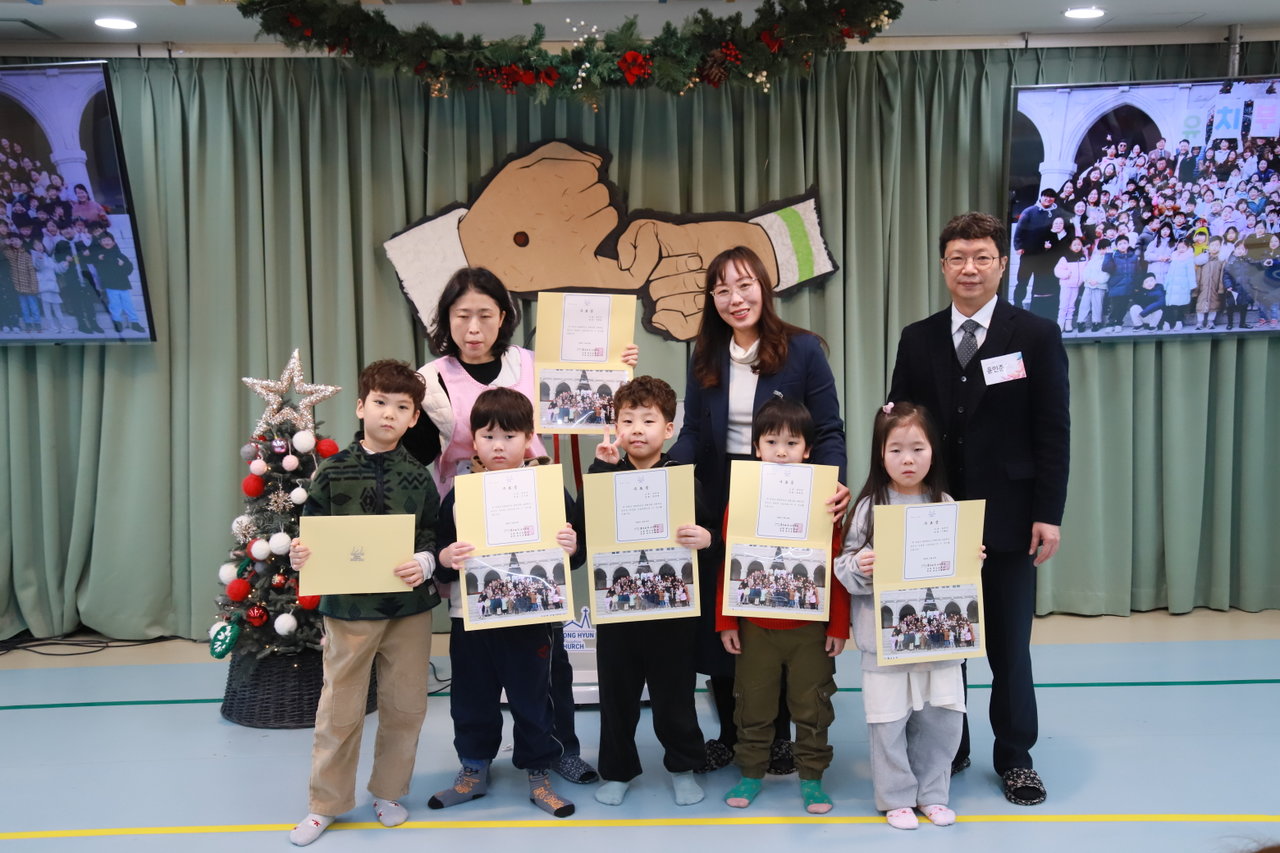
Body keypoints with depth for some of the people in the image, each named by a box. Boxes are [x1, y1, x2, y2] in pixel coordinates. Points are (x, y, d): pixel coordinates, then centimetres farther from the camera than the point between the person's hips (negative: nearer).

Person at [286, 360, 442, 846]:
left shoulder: (418, 478, 1)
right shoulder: (332, 472, -1)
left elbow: (435, 536, 2)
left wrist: (425, 563, -17)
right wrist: (299, 556, -18)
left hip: (409, 605, 2)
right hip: (348, 606, -1)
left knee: (405, 706, 11)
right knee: (340, 709, 7)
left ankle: (389, 793, 30)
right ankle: (326, 802, 24)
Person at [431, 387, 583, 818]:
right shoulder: (458, 495, 1)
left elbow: (573, 553, 1)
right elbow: (439, 560, 2)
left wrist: (572, 548, -21)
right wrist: (445, 559, -20)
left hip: (532, 618, -2)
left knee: (532, 700, 10)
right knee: (472, 700, 15)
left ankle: (538, 775, 26)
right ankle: (473, 771, 33)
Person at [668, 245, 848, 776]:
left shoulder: (802, 349, -4)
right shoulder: (704, 357, 7)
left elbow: (828, 429, -5)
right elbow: (691, 433, 6)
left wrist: (833, 484, -22)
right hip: (719, 507, 3)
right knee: (717, 624, 7)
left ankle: (778, 735, 24)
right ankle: (730, 733, 23)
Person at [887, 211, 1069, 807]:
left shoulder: (1037, 336, -1)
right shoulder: (917, 339, 6)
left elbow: (1054, 432, -3)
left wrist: (1049, 513, -9)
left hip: (1008, 517, -2)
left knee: (1009, 644, 7)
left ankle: (1014, 756, 23)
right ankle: (946, 749, 24)